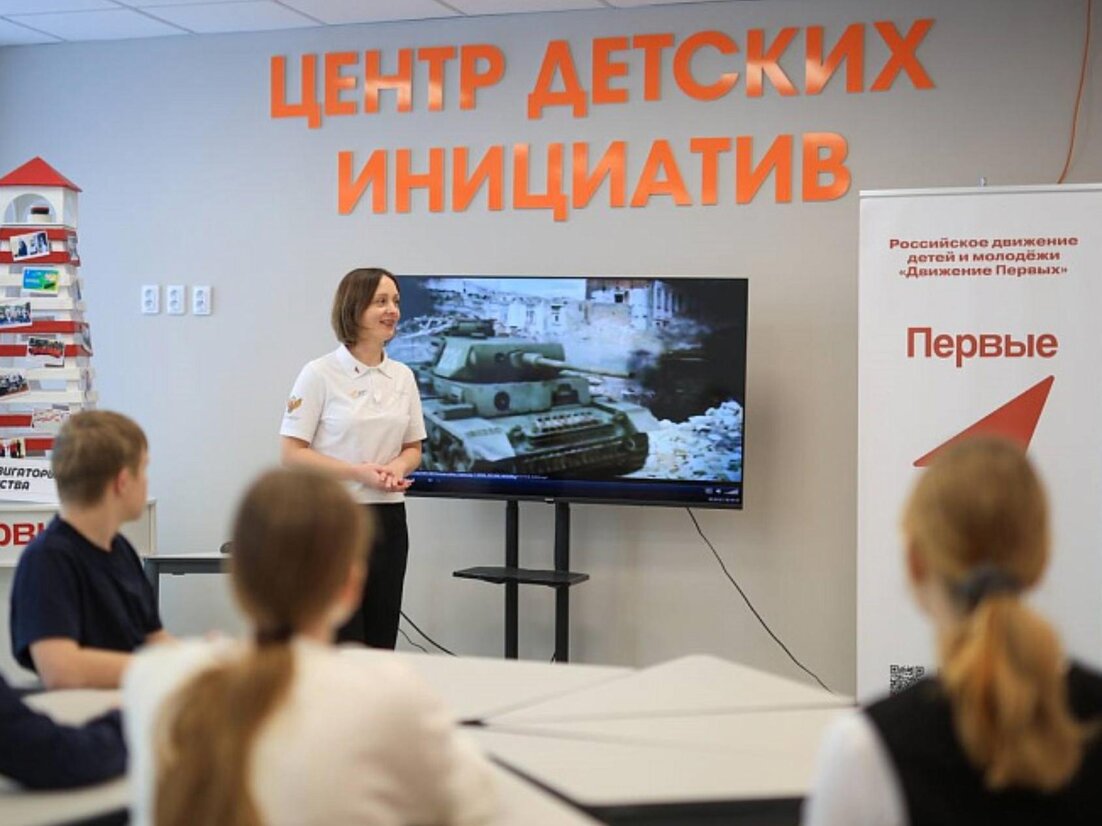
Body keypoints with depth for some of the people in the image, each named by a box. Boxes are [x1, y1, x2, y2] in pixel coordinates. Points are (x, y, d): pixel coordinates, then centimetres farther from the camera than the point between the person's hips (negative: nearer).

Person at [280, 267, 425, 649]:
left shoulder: (402, 376, 10)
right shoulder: (320, 374, -6)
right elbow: (291, 452, -8)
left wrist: (397, 467, -7)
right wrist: (358, 472, -18)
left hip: (388, 518, 5)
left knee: (381, 642, 7)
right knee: (340, 643, -5)